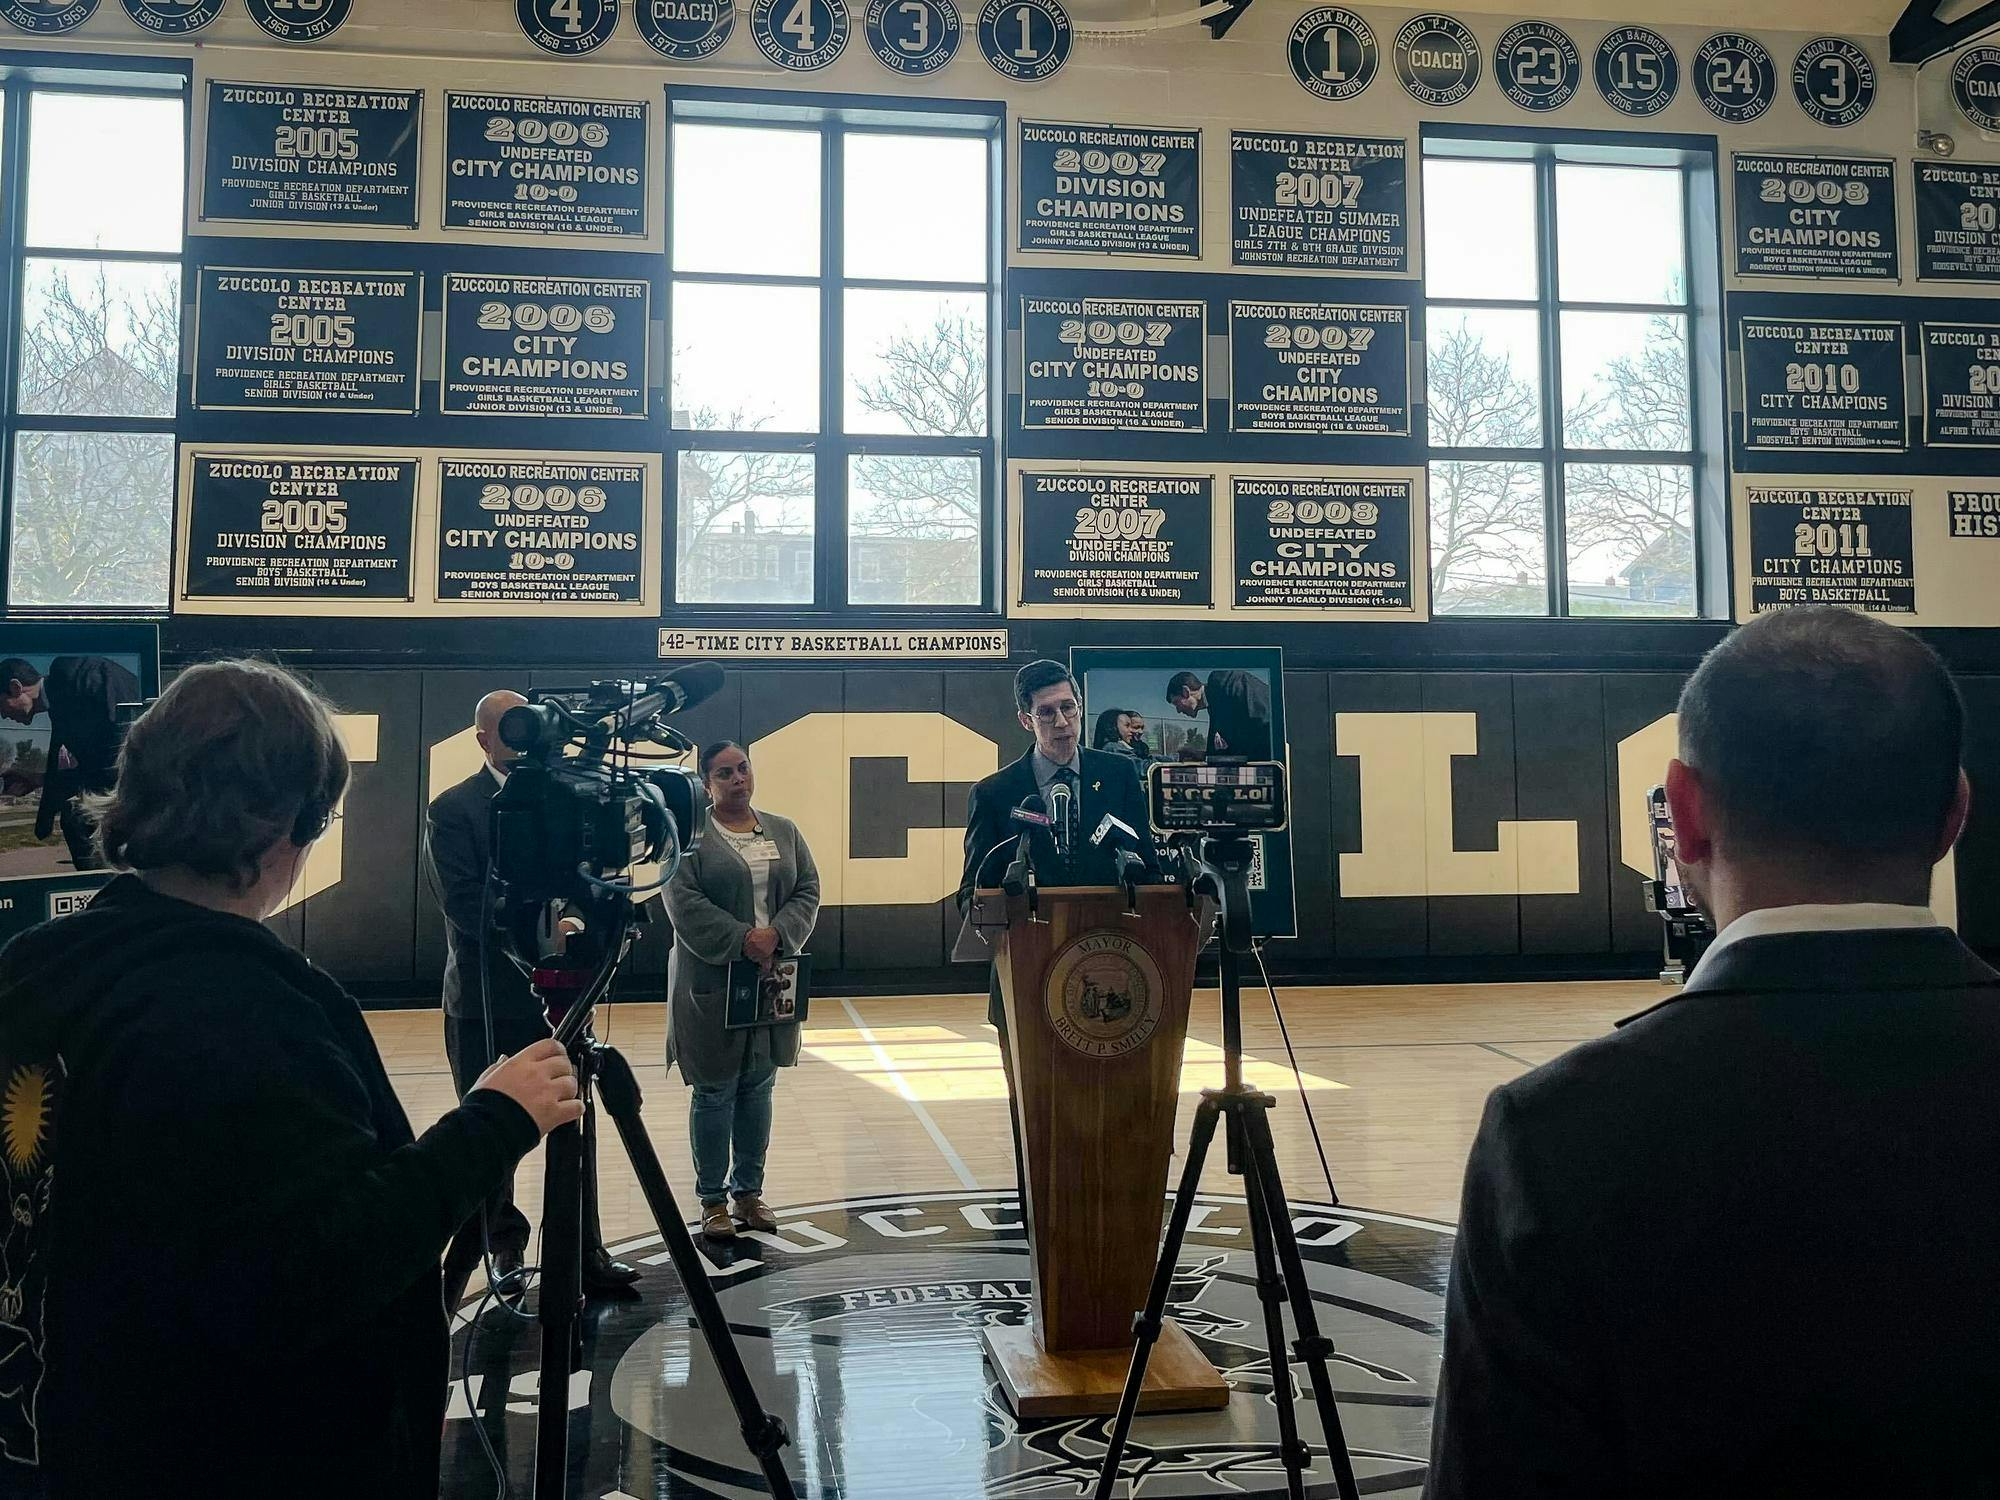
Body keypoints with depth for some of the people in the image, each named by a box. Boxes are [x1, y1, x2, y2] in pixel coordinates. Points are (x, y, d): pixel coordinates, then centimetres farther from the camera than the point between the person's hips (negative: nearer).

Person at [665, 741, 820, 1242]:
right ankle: (713, 1200, 12)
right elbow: (683, 903, -12)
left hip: (770, 983, 4)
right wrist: (742, 941, -19)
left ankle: (749, 1192, 21)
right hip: (712, 985, -4)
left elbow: (807, 893, 6)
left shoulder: (784, 832, 11)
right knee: (714, 1092, 2)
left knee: (758, 1089, 11)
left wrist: (775, 935, -11)